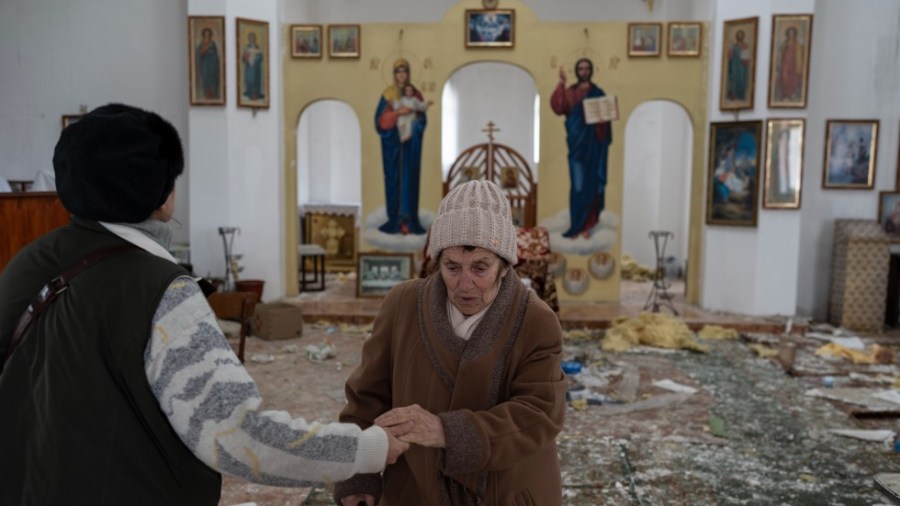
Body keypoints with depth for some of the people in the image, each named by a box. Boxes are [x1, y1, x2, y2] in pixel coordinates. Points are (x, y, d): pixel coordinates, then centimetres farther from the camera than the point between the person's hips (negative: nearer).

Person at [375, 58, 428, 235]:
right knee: (394, 177, -1)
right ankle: (396, 219, 5)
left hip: (411, 141, 1)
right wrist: (397, 112, -21)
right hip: (392, 140, -1)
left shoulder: (415, 93, 6)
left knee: (410, 177, -2)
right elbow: (380, 120, -9)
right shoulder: (387, 94, 0)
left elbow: (422, 120, 4)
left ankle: (408, 219, 1)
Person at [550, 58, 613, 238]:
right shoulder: (570, 93, 6)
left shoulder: (598, 93, 7)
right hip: (577, 144, 0)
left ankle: (586, 225, 7)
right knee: (577, 183, -3)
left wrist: (602, 118, -19)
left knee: (591, 183, 1)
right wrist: (561, 84, -19)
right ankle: (577, 225, 3)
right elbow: (558, 108, -13)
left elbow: (606, 116, 4)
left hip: (593, 144, 0)